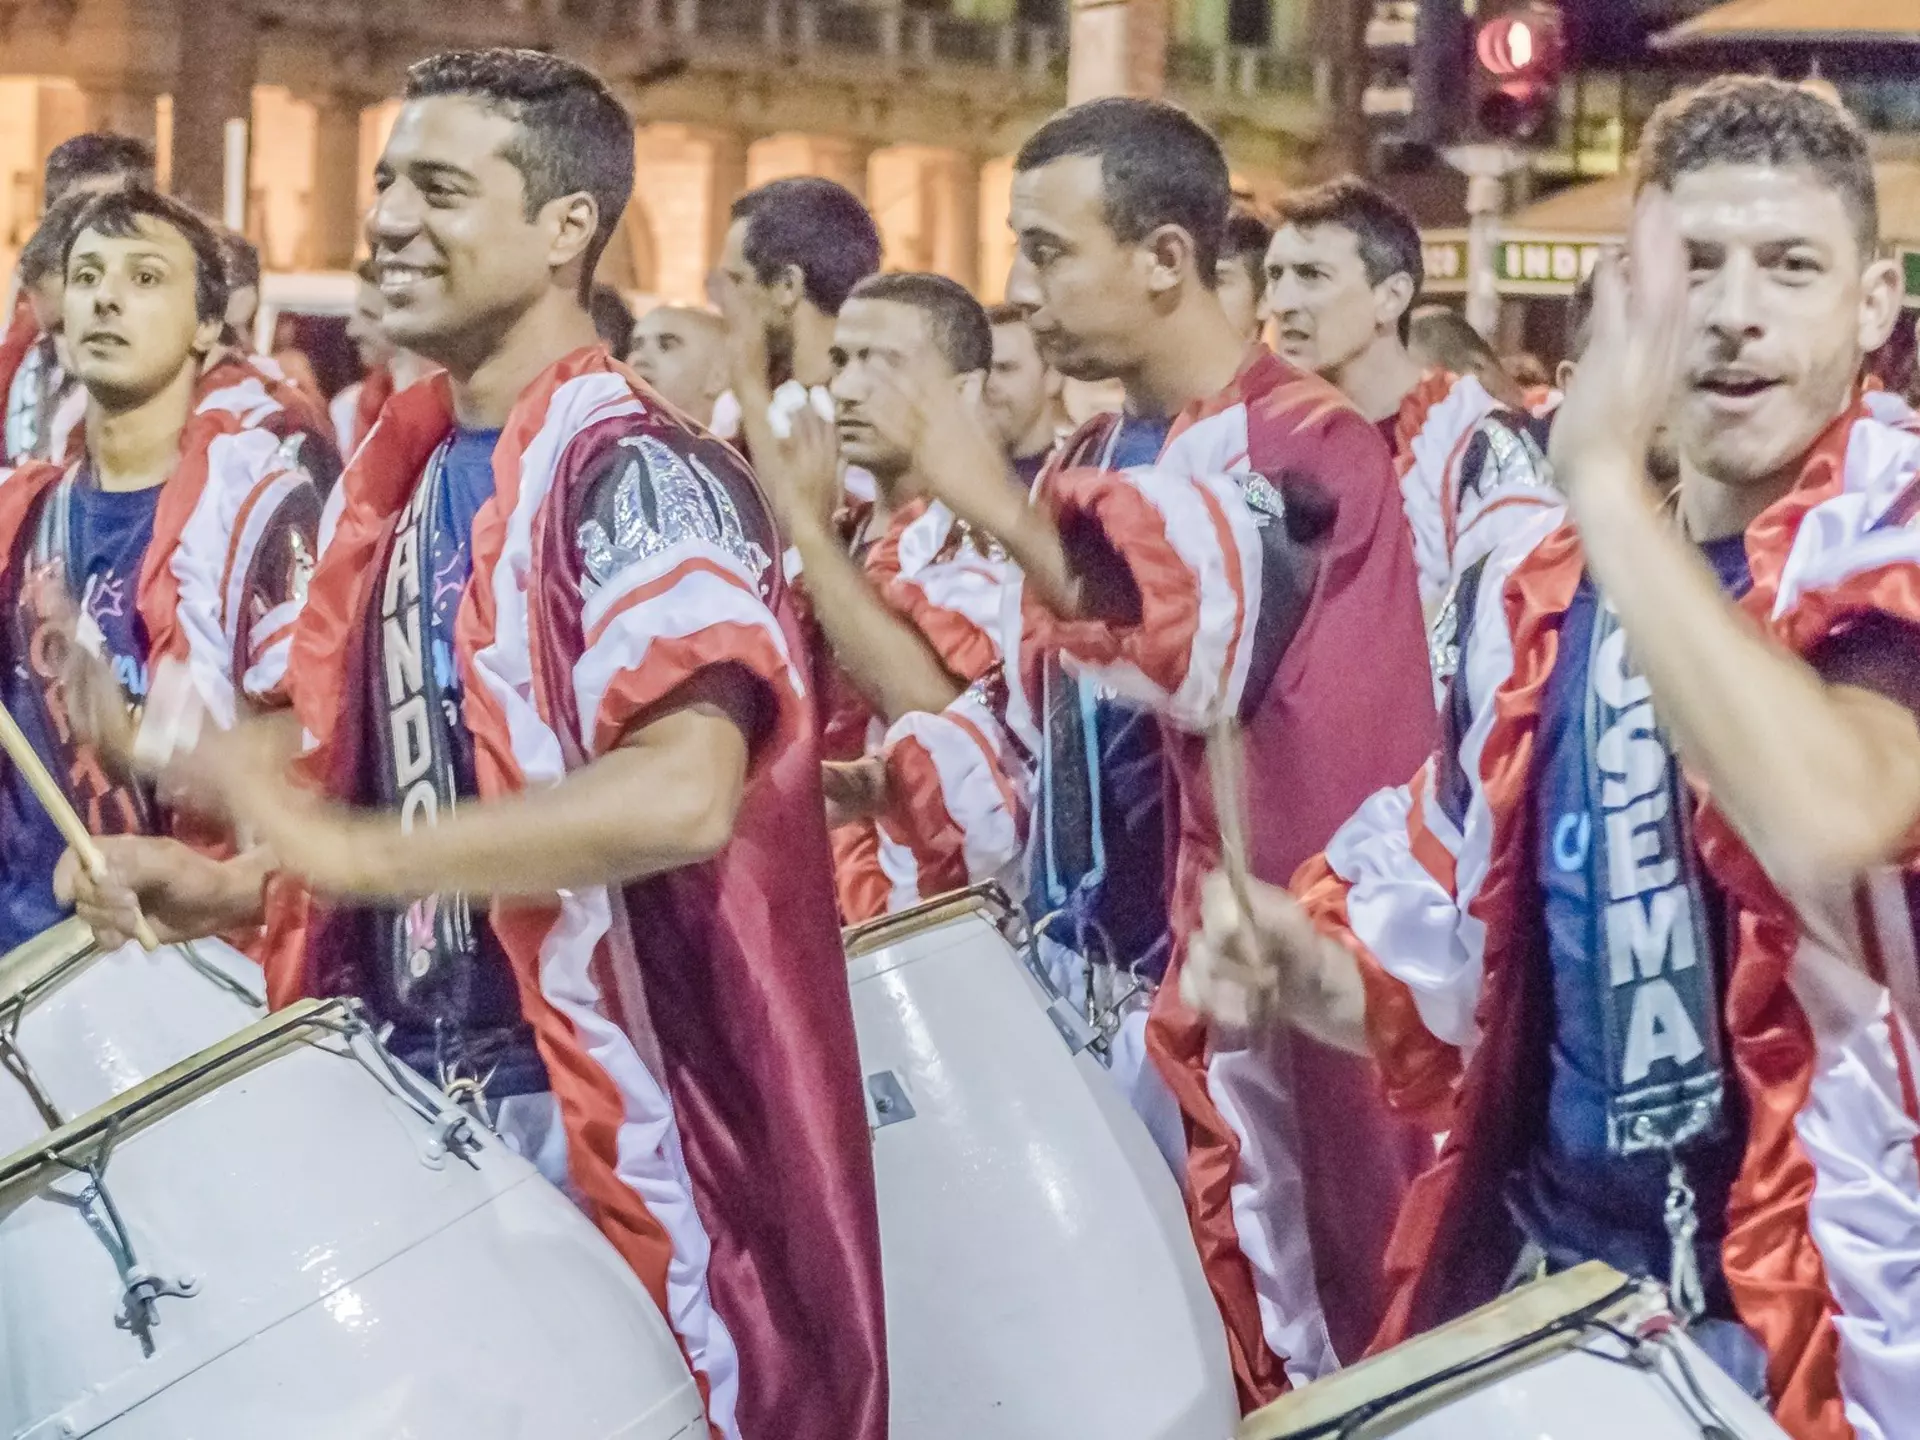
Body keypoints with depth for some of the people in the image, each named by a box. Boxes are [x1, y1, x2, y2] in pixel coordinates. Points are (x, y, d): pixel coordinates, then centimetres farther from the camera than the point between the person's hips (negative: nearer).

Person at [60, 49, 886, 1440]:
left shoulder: (643, 479, -14)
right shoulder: (409, 477, 11)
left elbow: (684, 795, -28)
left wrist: (354, 855, -28)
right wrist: (242, 884, 4)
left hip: (602, 1117, -7)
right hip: (414, 1097, 8)